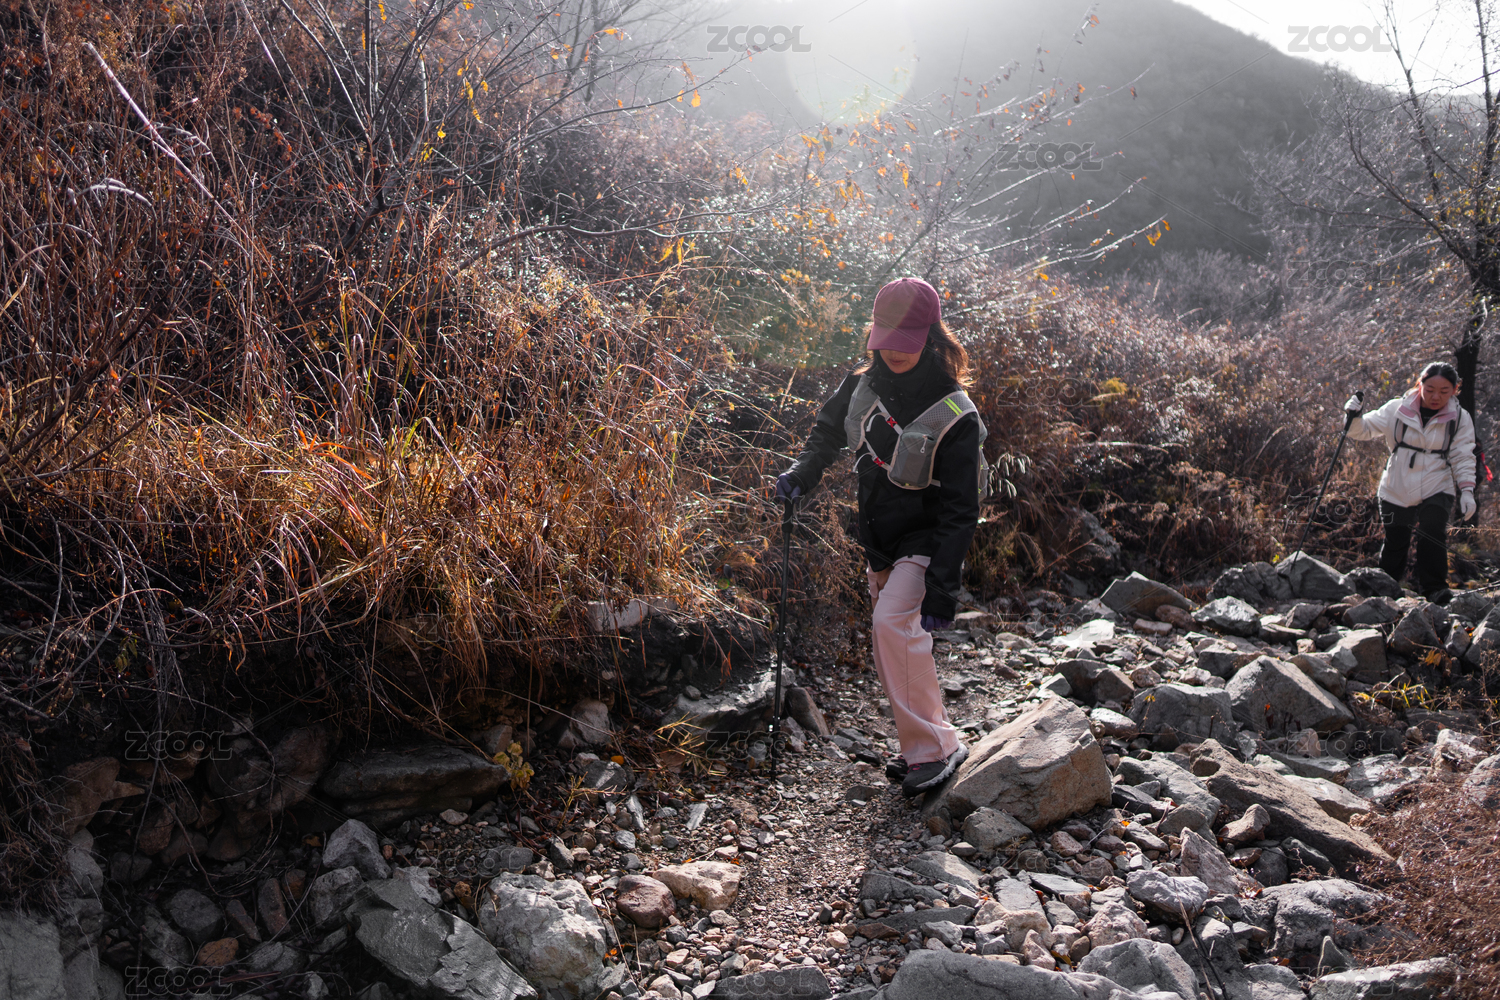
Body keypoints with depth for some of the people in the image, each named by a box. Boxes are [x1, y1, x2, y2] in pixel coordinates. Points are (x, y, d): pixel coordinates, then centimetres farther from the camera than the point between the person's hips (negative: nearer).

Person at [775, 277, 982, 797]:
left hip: (925, 545, -7)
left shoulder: (954, 416, -21)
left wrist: (942, 587, -27)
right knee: (895, 639, 14)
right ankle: (922, 748, 30)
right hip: (881, 545, 7)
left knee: (893, 622, -26)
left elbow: (959, 512, -21)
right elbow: (828, 430, 18)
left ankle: (935, 746, -14)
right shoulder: (865, 384, -4)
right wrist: (803, 472, -1)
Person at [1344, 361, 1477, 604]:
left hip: (1437, 491, 0)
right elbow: (1364, 429, 2)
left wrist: (1467, 490, -10)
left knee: (1432, 533, -23)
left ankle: (1434, 588, -10)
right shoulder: (1398, 410, -3)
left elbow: (1463, 458, 1)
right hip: (1397, 490, 1)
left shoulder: (1460, 419, 0)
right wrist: (1354, 417, -20)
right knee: (1394, 542, 5)